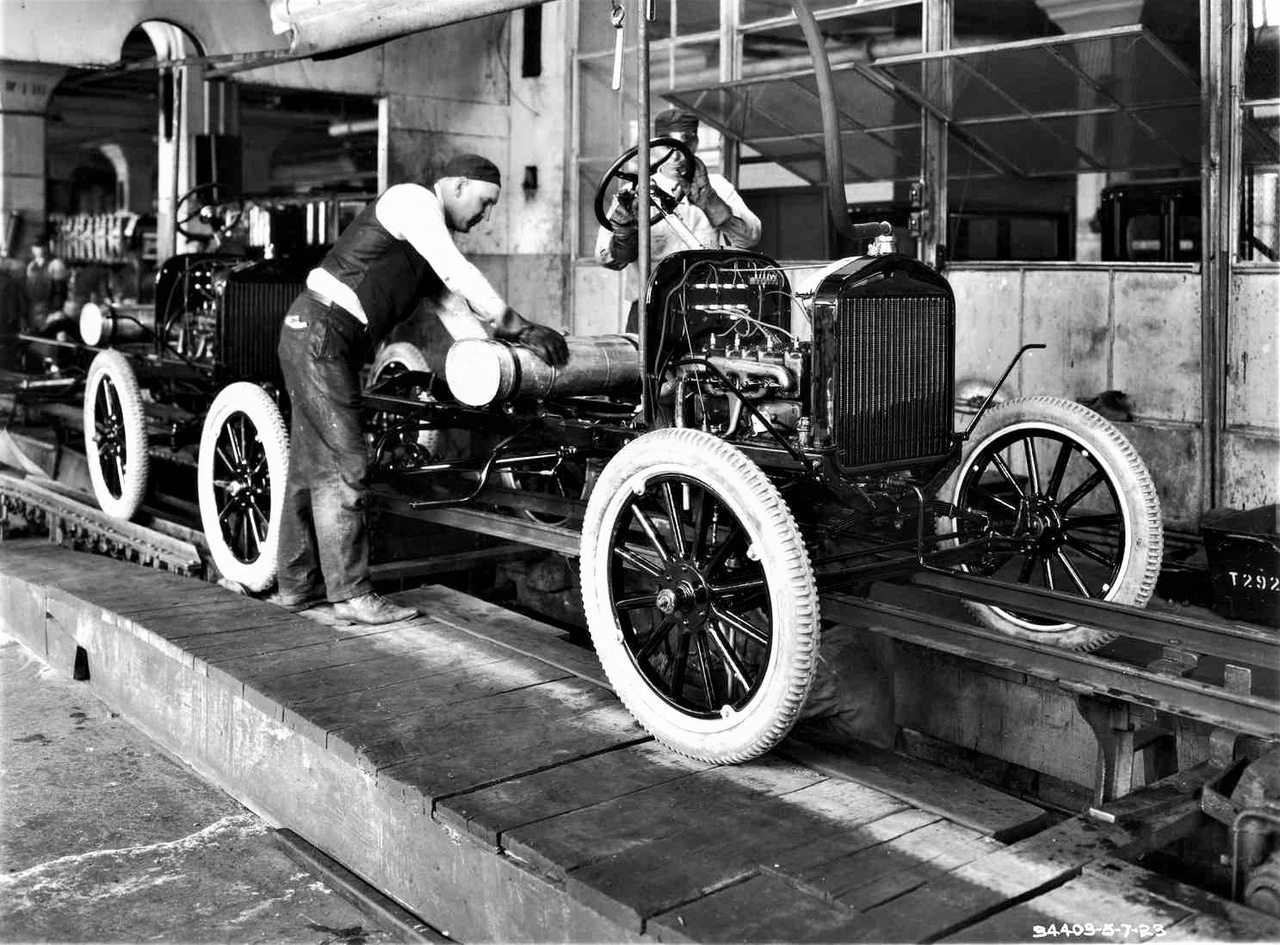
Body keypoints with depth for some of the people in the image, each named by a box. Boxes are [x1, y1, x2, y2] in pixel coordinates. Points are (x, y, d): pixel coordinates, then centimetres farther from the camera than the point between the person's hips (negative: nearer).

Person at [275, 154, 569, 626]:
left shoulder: (436, 235, 21)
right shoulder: (413, 200, -9)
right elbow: (459, 274, -18)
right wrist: (520, 327, -15)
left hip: (319, 338, 10)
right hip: (320, 331, -10)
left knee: (312, 463, 13)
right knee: (343, 464, -10)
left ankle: (296, 583, 20)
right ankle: (351, 592, -6)